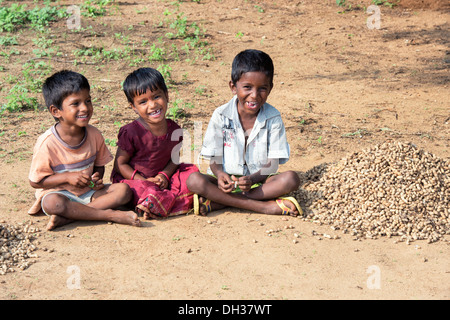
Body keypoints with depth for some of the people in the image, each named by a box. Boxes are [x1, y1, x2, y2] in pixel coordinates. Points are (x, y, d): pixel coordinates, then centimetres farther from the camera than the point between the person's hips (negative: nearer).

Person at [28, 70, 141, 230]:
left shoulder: (94, 135, -2)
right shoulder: (47, 143, -17)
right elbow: (35, 181, -10)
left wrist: (98, 178, -10)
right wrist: (67, 177, -21)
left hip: (88, 192, 5)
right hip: (58, 192, -5)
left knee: (124, 190, -17)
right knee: (52, 203, -38)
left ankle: (66, 217, -27)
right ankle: (110, 215, -29)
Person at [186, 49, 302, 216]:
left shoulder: (273, 118, -4)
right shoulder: (221, 116, -5)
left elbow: (273, 163, -6)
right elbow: (214, 158, -1)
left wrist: (252, 179, -26)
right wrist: (220, 175, -25)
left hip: (260, 180, 1)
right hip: (226, 180, -1)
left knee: (291, 179, -28)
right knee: (194, 180, -29)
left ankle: (217, 203, -30)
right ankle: (264, 206, -32)